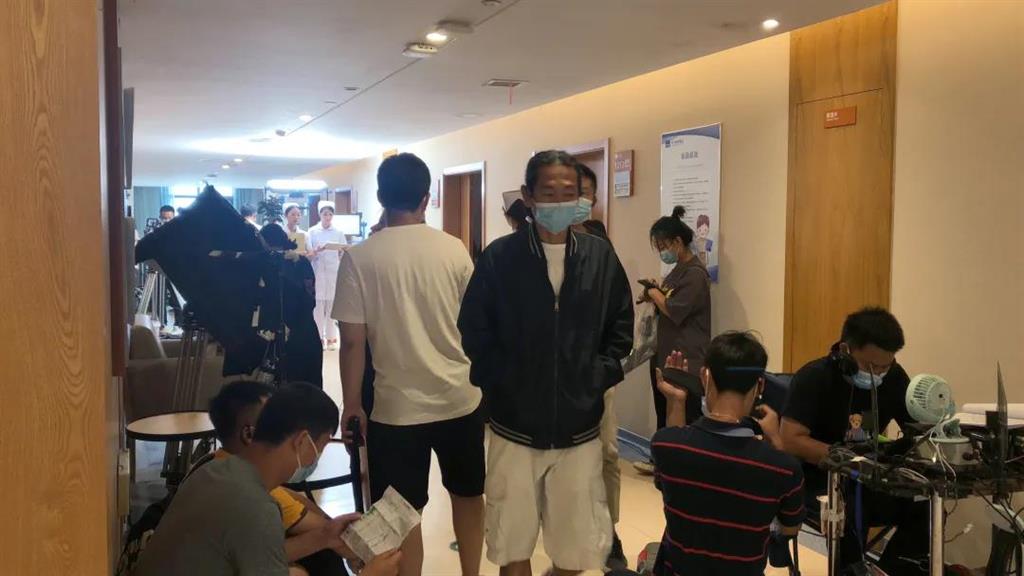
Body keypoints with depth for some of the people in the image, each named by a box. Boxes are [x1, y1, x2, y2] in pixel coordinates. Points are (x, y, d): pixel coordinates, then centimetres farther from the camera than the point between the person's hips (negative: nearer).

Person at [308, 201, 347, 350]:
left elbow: (344, 255, 5)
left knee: (332, 304, 1)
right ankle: (319, 337, 5)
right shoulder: (312, 232, 2)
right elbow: (309, 255, -1)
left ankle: (331, 337, 7)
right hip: (318, 272, -1)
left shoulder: (338, 232, 4)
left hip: (334, 273, 1)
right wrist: (317, 251, -20)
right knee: (318, 304, -2)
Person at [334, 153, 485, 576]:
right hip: (460, 398, 3)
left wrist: (352, 404, 2)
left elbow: (353, 341, -10)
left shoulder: (360, 257, -9)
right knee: (468, 493, 23)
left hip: (397, 406, -2)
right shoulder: (453, 250, -4)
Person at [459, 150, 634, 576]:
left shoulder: (601, 257, 1)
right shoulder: (499, 257, -6)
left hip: (579, 426, 2)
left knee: (576, 542, 12)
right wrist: (499, 384, -7)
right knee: (513, 541, 11)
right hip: (515, 425, -1)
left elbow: (621, 329, 8)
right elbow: (473, 332, -2)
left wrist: (597, 377, -3)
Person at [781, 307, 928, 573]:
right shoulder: (814, 378, -16)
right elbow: (791, 441, -23)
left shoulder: (894, 376, 1)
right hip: (816, 481, -5)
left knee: (924, 505, -19)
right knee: (849, 512, -35)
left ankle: (888, 570, -3)